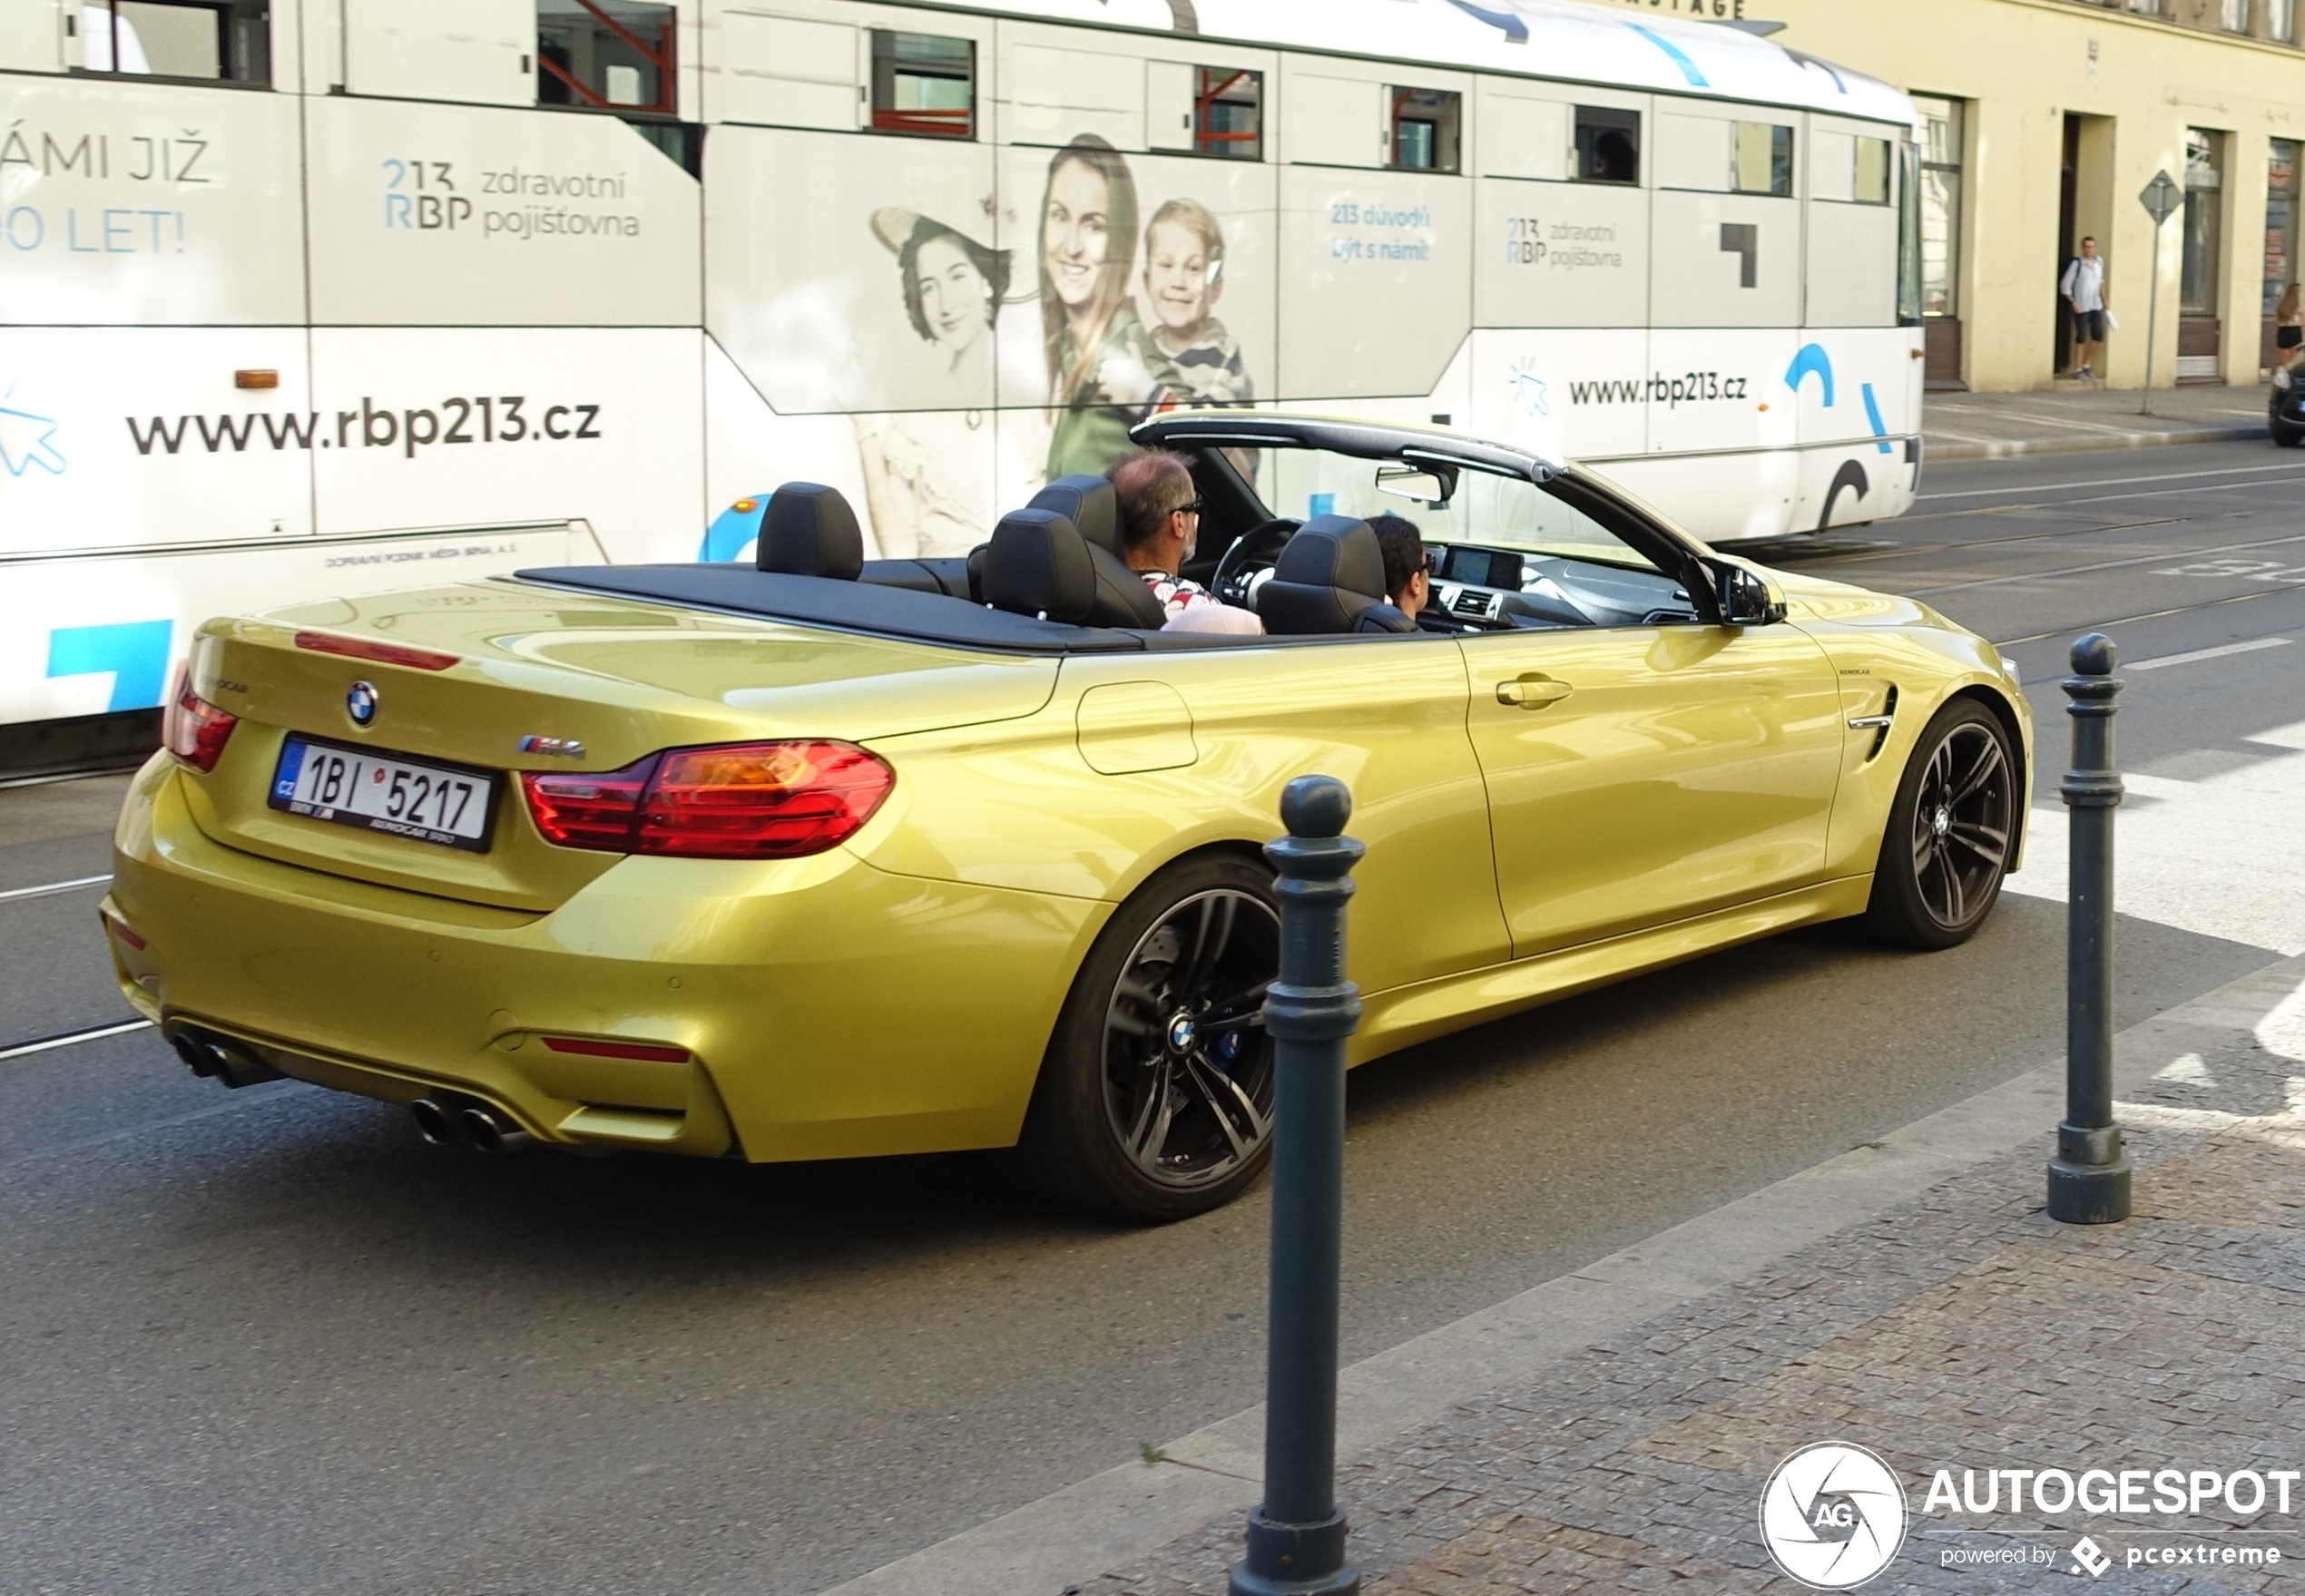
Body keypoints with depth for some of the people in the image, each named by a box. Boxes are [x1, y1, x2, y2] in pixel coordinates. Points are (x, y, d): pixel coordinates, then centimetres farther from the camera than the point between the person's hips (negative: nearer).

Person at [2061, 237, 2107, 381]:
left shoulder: (2099, 262, 7)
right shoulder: (2077, 263, -9)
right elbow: (2065, 285, -8)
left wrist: (2104, 300, 18)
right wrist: (2073, 303, -12)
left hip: (2096, 306, 5)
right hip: (2081, 308, -5)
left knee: (2098, 336, 3)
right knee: (2081, 338, -1)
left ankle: (2087, 365, 20)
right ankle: (2078, 369, 9)